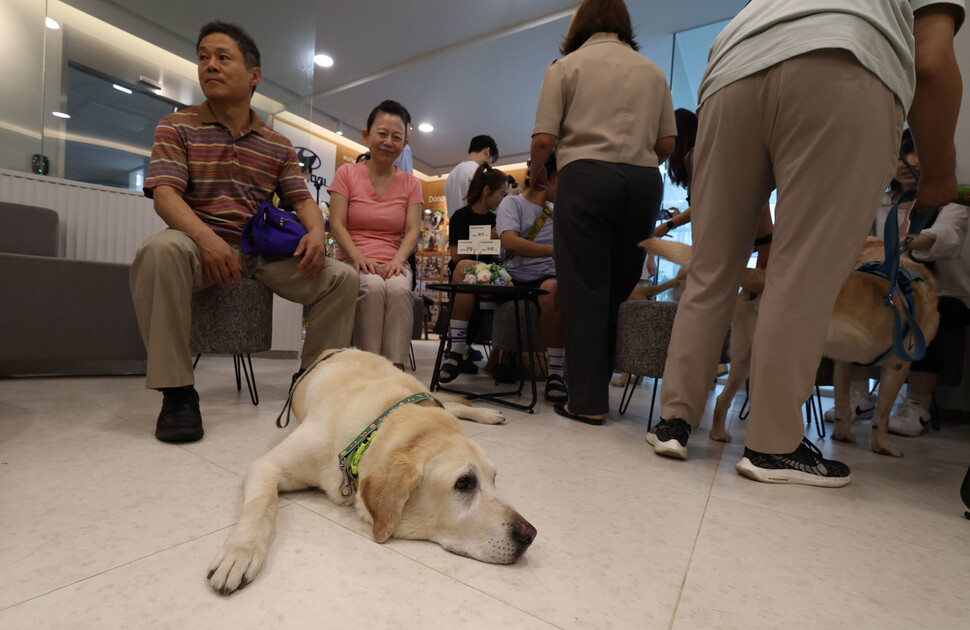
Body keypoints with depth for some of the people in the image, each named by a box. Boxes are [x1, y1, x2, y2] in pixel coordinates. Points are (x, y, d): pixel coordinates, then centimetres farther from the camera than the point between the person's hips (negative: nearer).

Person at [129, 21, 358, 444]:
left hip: (265, 251, 3)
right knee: (161, 249, -37)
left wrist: (316, 230, -17)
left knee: (341, 279, -15)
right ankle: (176, 390, -25)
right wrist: (206, 238, -28)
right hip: (201, 241, -2)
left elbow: (301, 199, 9)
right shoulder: (177, 127, 7)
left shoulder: (278, 146, 15)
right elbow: (165, 195, -7)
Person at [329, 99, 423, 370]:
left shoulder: (410, 183, 14)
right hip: (354, 261, -1)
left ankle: (395, 366, -33)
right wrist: (358, 256, -19)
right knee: (373, 286, -35)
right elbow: (337, 224, -1)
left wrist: (398, 260, -18)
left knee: (399, 288, -34)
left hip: (394, 263, 1)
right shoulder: (347, 173, 9)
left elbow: (412, 231, 3)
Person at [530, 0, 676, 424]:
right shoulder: (652, 71, 21)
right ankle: (599, 386, 12)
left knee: (585, 290, -4)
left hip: (586, 176, -3)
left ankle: (588, 401, -3)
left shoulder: (566, 66, 11)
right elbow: (667, 143, 14)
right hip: (645, 182, 4)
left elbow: (544, 139, -1)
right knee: (620, 290, 6)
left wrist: (537, 173, 18)